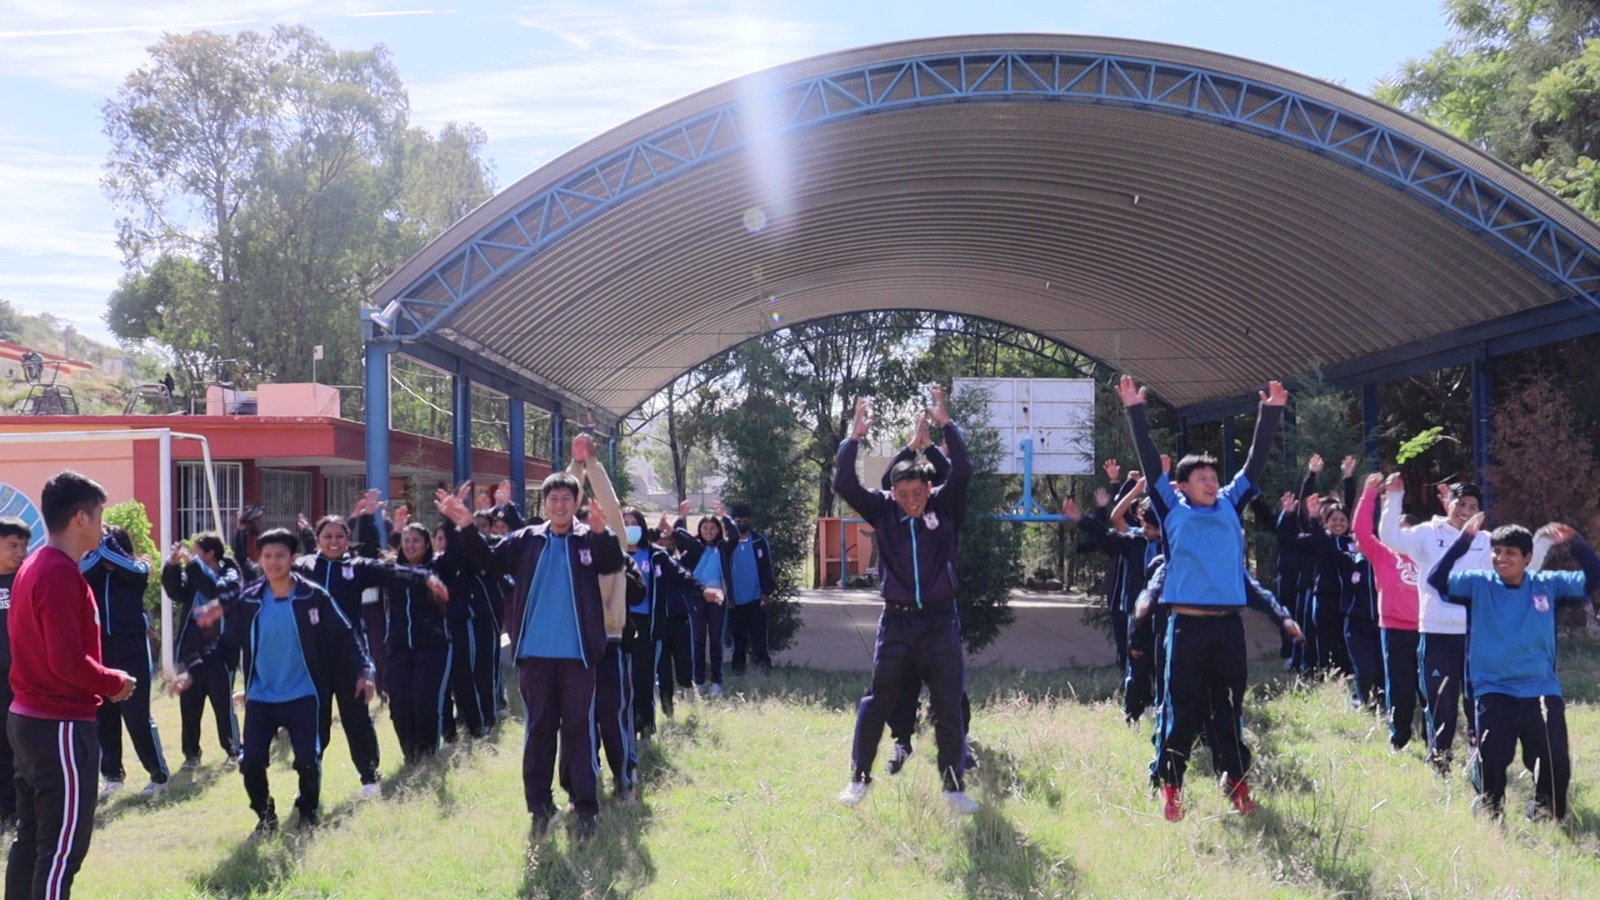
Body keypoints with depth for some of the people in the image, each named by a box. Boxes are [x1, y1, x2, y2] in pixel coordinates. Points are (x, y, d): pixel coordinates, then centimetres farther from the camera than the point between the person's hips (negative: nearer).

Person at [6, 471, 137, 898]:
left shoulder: (32, 567, 12)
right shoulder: (62, 574, -19)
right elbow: (68, 661, -24)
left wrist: (103, 681, 10)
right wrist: (116, 682, -9)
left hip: (27, 718, 10)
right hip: (59, 726, -10)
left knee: (32, 837, 15)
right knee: (63, 846, -4)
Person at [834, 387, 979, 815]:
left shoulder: (945, 507, -1)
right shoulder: (882, 510, 1)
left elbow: (963, 471, -15)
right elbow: (844, 484, -9)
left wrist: (946, 425, -18)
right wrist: (854, 437, -17)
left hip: (940, 621, 0)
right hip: (896, 621, 1)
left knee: (948, 707, 3)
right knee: (877, 702, 6)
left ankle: (954, 786, 12)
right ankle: (860, 777, 19)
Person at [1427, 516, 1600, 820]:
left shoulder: (1548, 585, 3)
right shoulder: (1479, 584, -1)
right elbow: (1438, 580, -13)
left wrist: (1574, 543, -16)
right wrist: (1464, 541, -24)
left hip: (1542, 691, 1)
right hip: (1493, 691, -1)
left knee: (1555, 761, -4)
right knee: (1490, 758, -9)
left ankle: (1546, 813, 22)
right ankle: (1490, 813, 17)